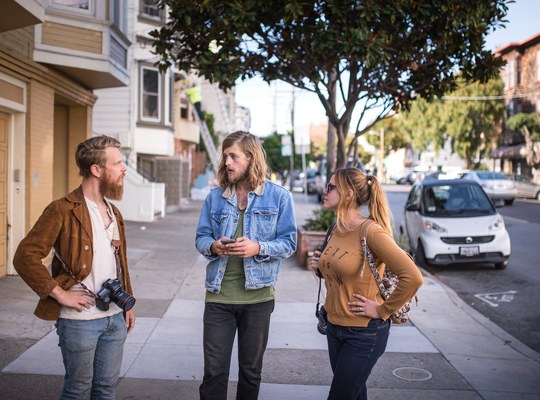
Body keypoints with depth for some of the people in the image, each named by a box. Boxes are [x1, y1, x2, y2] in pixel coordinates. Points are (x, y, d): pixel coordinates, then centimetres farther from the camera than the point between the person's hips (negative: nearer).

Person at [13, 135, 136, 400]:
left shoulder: (113, 213, 12)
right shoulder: (63, 210, -13)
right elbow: (25, 256, -18)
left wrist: (128, 303, 17)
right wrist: (60, 294, -18)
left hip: (115, 318, 7)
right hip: (79, 320, -7)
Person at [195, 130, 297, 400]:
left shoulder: (279, 196, -3)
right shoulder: (215, 197, 4)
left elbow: (289, 242, -3)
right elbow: (201, 237, 8)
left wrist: (259, 248, -20)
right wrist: (213, 246, -15)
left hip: (257, 296, -1)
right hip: (218, 295, 1)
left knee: (251, 370, 15)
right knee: (214, 370, 5)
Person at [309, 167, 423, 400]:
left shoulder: (370, 230, -20)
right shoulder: (337, 229, 4)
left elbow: (412, 277, -25)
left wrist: (383, 311, -17)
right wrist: (322, 267, 2)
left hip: (364, 332, -7)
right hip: (335, 327, 7)